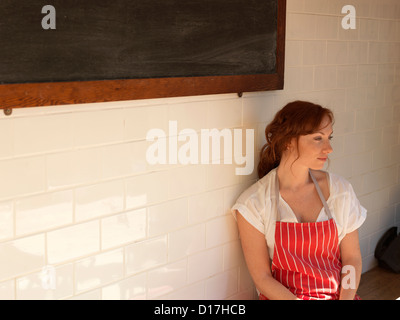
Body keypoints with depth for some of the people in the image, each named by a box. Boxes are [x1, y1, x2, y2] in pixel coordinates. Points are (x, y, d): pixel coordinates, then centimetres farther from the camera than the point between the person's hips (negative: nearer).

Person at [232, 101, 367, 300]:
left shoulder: (340, 190, 2)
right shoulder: (253, 203, -8)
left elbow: (352, 258, 6)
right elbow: (262, 277, -4)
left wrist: (345, 298, -9)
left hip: (338, 294, 3)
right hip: (281, 296, -3)